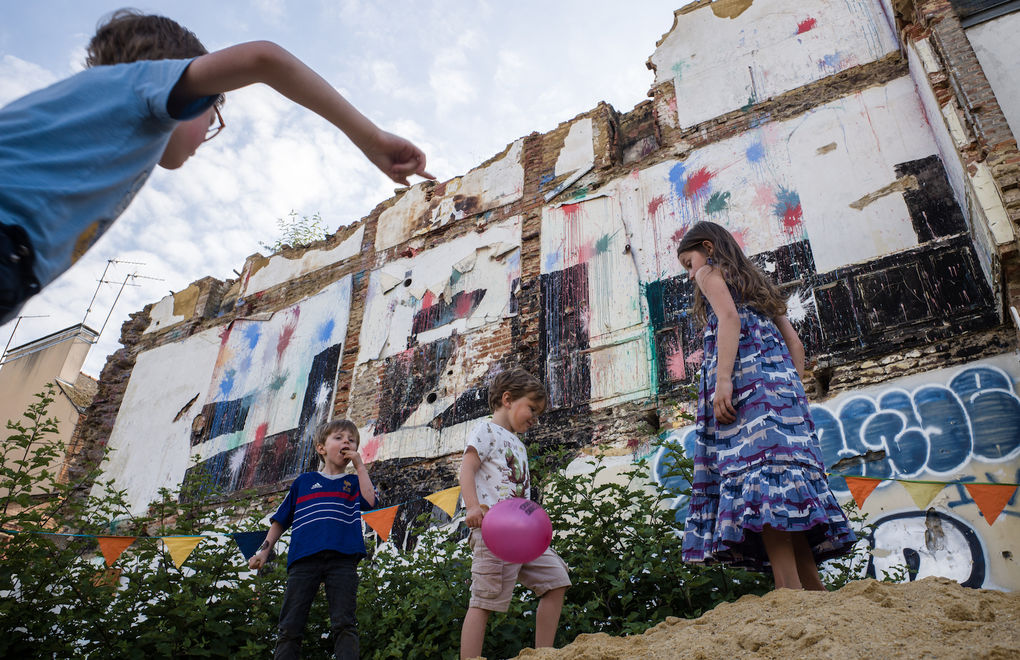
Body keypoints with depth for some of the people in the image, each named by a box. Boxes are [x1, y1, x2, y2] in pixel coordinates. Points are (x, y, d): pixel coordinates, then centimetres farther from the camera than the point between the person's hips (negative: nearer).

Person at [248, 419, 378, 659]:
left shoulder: (354, 482, 20)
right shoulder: (304, 481, 21)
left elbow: (369, 501, -2)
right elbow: (281, 519, 23)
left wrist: (359, 464, 3)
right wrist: (264, 550, 11)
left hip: (342, 559, -1)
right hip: (304, 558, 1)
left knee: (344, 624, -7)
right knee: (290, 626, -1)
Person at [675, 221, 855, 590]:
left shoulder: (710, 273, 13)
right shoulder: (758, 284, 35)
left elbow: (729, 317, -8)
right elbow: (795, 343, 26)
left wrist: (723, 379, -18)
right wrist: (794, 392, 22)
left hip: (744, 374, -8)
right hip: (782, 378, 8)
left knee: (754, 469, -19)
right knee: (785, 471, 1)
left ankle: (789, 586, -30)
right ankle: (813, 584, -4)